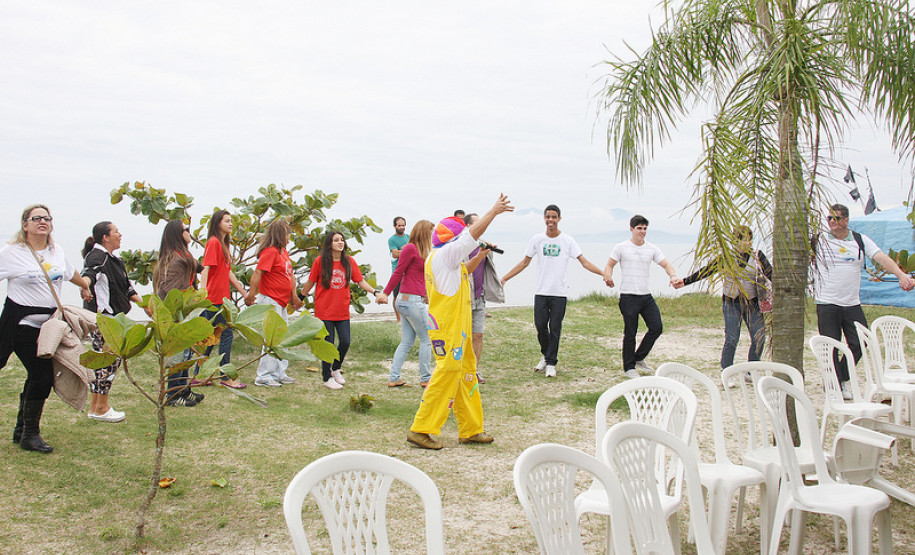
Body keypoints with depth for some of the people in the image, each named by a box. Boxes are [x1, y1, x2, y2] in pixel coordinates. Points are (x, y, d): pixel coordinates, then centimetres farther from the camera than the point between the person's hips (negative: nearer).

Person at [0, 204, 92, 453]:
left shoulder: (56, 251, 9)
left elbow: (70, 272, 28)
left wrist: (85, 287, 45)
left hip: (49, 323, 6)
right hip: (21, 323, -6)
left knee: (38, 375, 9)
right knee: (41, 375, -10)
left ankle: (21, 430, 24)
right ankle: (30, 434, 5)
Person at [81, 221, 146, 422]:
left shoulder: (115, 260, 18)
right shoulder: (97, 256, -12)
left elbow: (126, 287, 25)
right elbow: (90, 272, -34)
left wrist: (143, 303, 21)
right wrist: (85, 284, -56)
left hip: (112, 316, 10)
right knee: (111, 358, -7)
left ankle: (94, 406, 21)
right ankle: (101, 408, 2)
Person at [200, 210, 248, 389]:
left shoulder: (223, 244, 18)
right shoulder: (213, 242, -10)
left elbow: (228, 272, 23)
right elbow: (206, 269, -18)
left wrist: (244, 292, 25)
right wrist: (203, 292, -28)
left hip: (221, 297, 9)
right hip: (216, 298, -9)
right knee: (226, 334, -5)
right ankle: (226, 377, 2)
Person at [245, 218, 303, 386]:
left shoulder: (284, 252, 14)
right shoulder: (270, 252, -14)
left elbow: (290, 275, 22)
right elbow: (257, 272, -23)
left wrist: (294, 295, 18)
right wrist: (251, 294, -31)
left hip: (281, 303, 10)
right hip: (270, 301, -10)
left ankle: (279, 374, 24)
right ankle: (263, 377, -1)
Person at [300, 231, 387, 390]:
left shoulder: (349, 261, 2)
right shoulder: (320, 261, -5)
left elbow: (360, 280, 3)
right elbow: (310, 282, 5)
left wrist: (376, 292, -9)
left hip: (342, 311, 3)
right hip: (324, 311, -3)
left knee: (345, 342, 3)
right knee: (328, 344, 0)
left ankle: (336, 369, 31)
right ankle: (327, 378, 18)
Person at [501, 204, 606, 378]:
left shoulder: (567, 240, 1)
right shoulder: (537, 239, 6)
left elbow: (584, 261, 0)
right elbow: (524, 262, 13)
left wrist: (603, 273, -13)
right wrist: (505, 278, 9)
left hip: (559, 292, -2)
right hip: (541, 292, 2)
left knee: (555, 328, -1)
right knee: (540, 325, 1)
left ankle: (551, 363, 11)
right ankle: (546, 354, 27)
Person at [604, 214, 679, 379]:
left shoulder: (652, 249, 10)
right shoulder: (622, 248, 0)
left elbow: (666, 264, 9)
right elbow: (609, 265, 4)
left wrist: (673, 276, -11)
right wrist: (608, 276, -17)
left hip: (647, 296, 5)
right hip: (628, 296, -4)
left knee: (656, 327, 0)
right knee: (630, 333, -1)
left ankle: (639, 358, 19)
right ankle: (629, 367, 12)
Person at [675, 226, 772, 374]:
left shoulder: (758, 256, 4)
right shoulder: (727, 257, 1)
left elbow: (771, 274, 5)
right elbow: (706, 270, 5)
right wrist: (684, 281, 3)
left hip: (752, 303, 2)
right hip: (732, 302, -2)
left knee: (759, 338, -3)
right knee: (732, 339, -8)